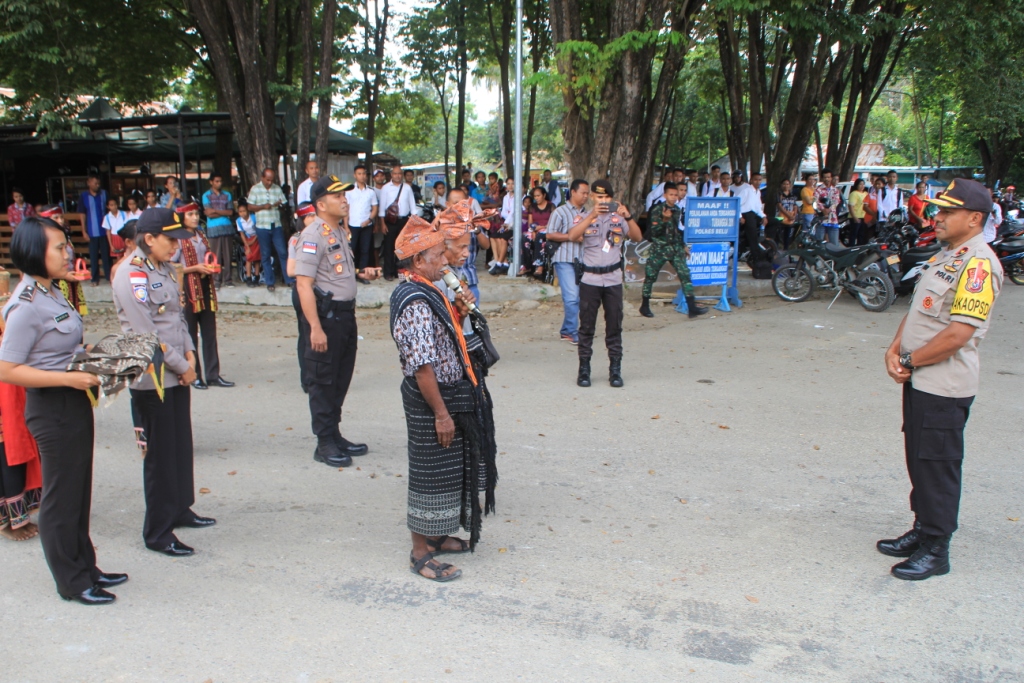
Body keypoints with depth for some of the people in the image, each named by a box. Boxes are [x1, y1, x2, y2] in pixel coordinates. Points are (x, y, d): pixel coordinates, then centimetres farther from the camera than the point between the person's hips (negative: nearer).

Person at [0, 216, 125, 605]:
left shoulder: (52, 293, 7)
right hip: (51, 409, -9)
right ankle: (72, 582, 20)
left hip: (74, 402, 9)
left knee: (79, 492, 18)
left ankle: (86, 568, 33)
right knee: (61, 497, 5)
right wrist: (70, 378, -23)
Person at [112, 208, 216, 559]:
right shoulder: (131, 277, -17)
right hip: (151, 380, -8)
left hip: (177, 374, 8)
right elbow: (145, 333, -20)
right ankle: (157, 531, 13)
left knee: (182, 446, 17)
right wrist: (183, 366, -12)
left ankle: (180, 508, 34)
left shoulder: (164, 270, 10)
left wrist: (189, 353, 1)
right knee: (160, 455, 1)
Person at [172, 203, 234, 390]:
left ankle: (213, 375, 11)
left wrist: (212, 268, 4)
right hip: (188, 289, -7)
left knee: (210, 332, 6)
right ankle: (194, 376, 9)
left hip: (206, 287, 7)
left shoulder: (201, 237, 14)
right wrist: (195, 268, -18)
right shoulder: (178, 240, -7)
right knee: (191, 334, 1)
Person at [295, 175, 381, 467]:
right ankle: (325, 444, 9)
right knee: (323, 382, 1)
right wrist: (315, 327, -26)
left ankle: (335, 435, 27)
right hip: (326, 314, -9)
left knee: (341, 380, 16)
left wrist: (362, 273, 9)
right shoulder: (313, 235, -14)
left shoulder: (339, 232, 15)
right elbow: (303, 283, -21)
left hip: (345, 313, 9)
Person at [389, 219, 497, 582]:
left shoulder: (427, 292, 9)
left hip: (451, 391, 10)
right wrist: (441, 413, -22)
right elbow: (422, 365, -25)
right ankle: (421, 552, 15)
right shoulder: (415, 301, -22)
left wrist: (458, 314, 2)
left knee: (450, 469, 21)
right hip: (431, 398, -10)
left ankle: (436, 535, 36)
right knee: (431, 474, 1)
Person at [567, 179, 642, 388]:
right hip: (590, 279, -1)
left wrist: (628, 217, -22)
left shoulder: (618, 218, 7)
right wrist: (592, 216, -25)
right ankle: (584, 369, 9)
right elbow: (572, 236, -15)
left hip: (613, 279, 1)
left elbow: (637, 237, -7)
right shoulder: (586, 217, 4)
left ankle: (615, 369, 10)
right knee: (587, 325, 2)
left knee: (614, 325, 4)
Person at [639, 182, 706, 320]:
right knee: (650, 276, 3)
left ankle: (692, 308, -8)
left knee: (685, 274, -6)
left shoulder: (677, 210, 9)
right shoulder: (657, 210, -9)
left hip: (675, 248, 5)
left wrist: (683, 245, 21)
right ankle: (644, 306, 19)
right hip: (659, 248, -5)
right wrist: (664, 219, -29)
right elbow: (654, 231, -16)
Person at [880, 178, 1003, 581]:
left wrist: (909, 360, -14)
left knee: (938, 465, 0)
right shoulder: (945, 255, 14)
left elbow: (959, 333, -24)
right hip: (918, 380, 9)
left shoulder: (978, 264, -17)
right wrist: (895, 350, 2)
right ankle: (922, 531, 32)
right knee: (918, 460, 18)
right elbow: (917, 309, 17)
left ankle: (936, 550, 13)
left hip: (944, 386, -9)